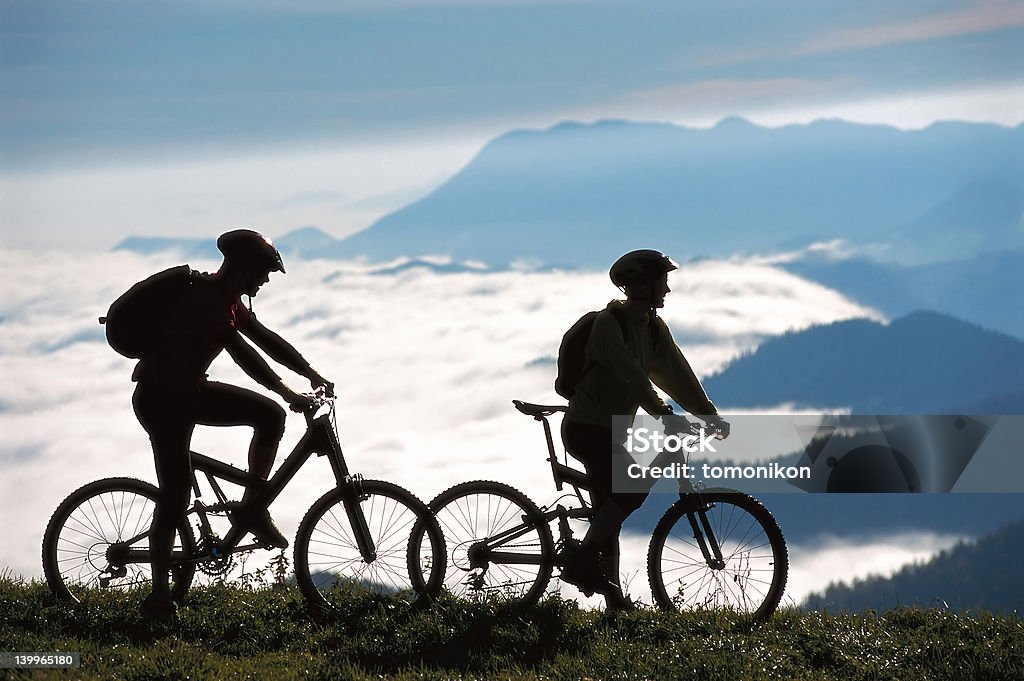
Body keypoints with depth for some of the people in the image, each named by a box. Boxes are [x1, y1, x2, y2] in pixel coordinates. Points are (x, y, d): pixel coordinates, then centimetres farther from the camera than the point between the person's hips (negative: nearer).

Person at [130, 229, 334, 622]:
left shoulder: (228, 299, 6)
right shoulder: (202, 298, -25)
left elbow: (264, 338, 12)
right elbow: (241, 352, -31)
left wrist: (312, 375, 7)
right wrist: (287, 393, -33)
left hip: (190, 390, 9)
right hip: (161, 398, -9)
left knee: (270, 416, -1)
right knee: (175, 495, -9)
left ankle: (252, 508, 8)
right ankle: (158, 597, -2)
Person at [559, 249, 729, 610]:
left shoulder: (654, 329, 9)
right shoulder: (608, 324, -17)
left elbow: (677, 373, 8)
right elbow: (630, 374, -27)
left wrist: (710, 416, -1)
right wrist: (662, 413, -33)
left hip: (611, 431, 9)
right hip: (586, 427, -9)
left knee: (608, 517, 8)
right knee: (634, 487, -24)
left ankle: (615, 600, 9)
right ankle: (581, 562, -19)